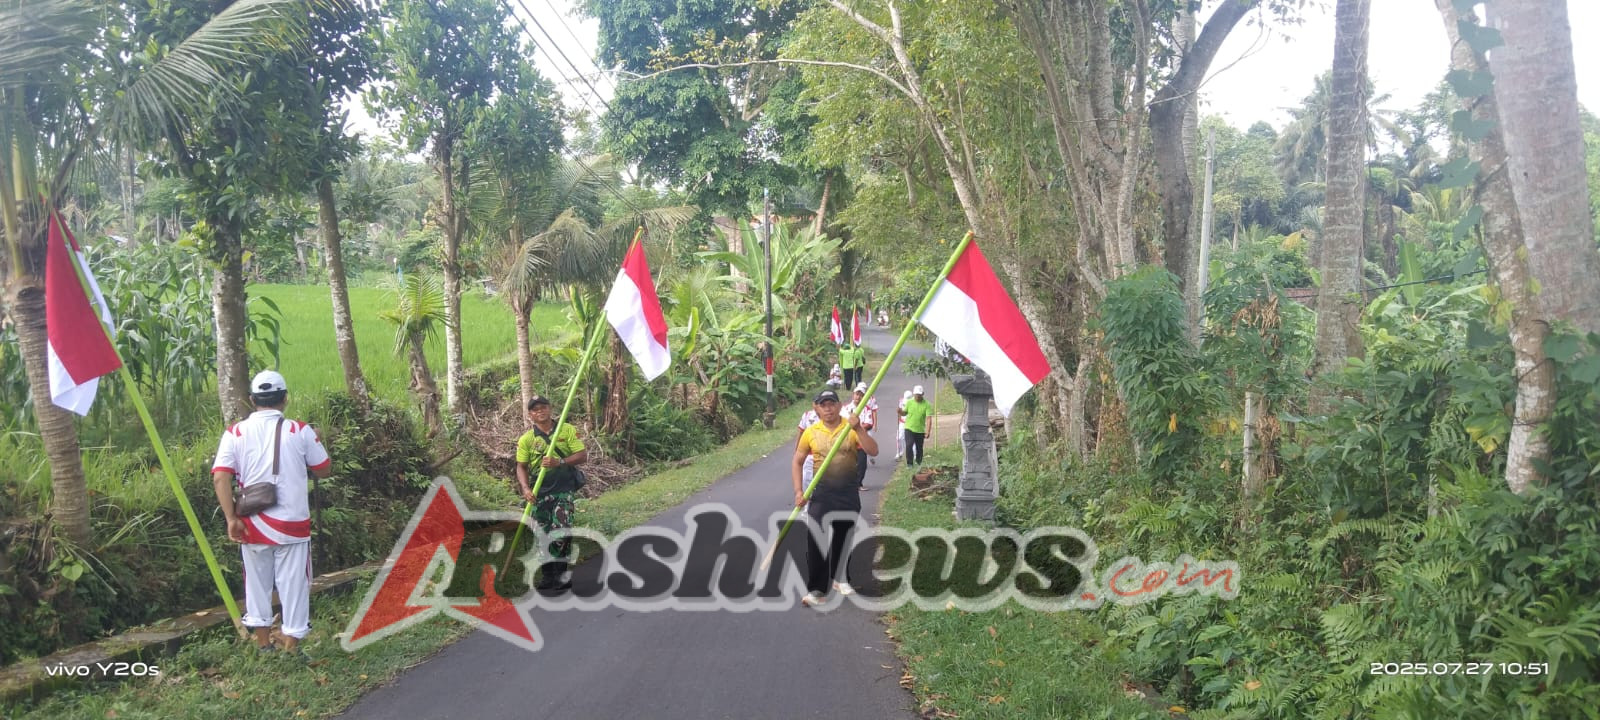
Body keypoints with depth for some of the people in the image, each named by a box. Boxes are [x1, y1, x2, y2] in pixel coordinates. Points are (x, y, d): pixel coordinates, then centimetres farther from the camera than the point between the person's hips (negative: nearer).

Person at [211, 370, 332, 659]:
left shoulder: (236, 433, 0)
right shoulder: (300, 431, -5)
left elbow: (220, 477, -9)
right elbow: (325, 470, 3)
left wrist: (232, 519, -7)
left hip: (253, 525, 2)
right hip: (292, 524, -2)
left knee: (257, 581, 16)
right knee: (294, 584, 6)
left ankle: (263, 643, 24)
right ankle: (291, 647, 9)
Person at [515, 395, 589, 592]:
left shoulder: (568, 430, 0)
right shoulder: (526, 439, 4)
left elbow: (582, 456, -3)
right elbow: (521, 467, 4)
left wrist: (559, 462, -18)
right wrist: (526, 489, -13)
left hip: (564, 489, -2)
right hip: (539, 492, 3)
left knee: (561, 531, -14)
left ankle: (561, 574, -4)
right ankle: (547, 575, 18)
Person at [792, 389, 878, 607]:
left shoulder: (852, 428, -3)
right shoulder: (811, 432, -1)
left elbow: (873, 451, -13)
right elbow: (797, 462, 7)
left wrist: (858, 429, -25)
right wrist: (799, 491, -3)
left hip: (849, 491, 1)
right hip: (821, 491, -1)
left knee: (843, 537, 14)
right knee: (816, 539, -12)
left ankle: (839, 578, 35)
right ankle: (817, 589, -10)